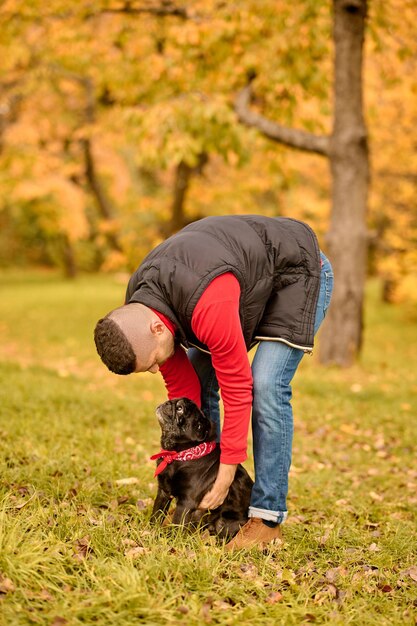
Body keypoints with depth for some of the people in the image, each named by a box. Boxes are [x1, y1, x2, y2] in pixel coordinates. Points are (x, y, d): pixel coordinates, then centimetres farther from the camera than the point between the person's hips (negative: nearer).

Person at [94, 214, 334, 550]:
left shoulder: (208, 307, -42)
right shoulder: (137, 315, -15)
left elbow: (237, 386, -33)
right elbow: (181, 386, -6)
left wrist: (227, 469, -25)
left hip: (298, 270, -8)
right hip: (249, 274, 8)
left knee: (266, 387, -22)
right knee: (197, 382, 0)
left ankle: (268, 518, -14)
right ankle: (203, 506, 10)